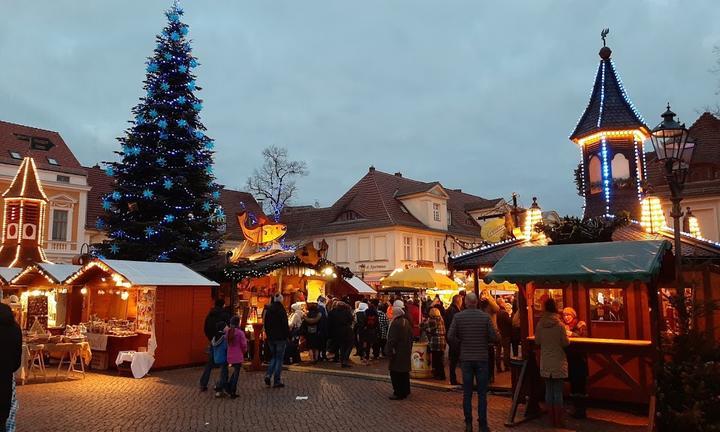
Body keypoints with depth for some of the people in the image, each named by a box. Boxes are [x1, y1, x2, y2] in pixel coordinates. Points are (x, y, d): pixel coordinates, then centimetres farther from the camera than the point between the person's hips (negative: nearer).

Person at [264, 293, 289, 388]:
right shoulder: (281, 310, -14)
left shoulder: (268, 310, 5)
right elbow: (285, 325, -14)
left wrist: (268, 335, 17)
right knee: (279, 359, 3)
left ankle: (268, 375, -1)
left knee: (273, 357, 19)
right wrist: (287, 336, -4)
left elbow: (265, 324, 10)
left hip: (271, 338, 5)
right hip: (280, 338, -5)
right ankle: (276, 381, 3)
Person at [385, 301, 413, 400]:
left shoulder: (395, 323, -19)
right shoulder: (407, 322, 7)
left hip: (397, 352, -9)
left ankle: (398, 393, 1)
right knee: (404, 371, 17)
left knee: (395, 373, -1)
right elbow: (411, 337, 15)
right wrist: (409, 349, 21)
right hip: (406, 351, 9)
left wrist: (389, 352, -14)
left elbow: (392, 340, -20)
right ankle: (405, 391, 27)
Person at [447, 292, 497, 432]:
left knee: (467, 393, 10)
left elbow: (450, 336, -11)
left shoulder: (458, 316, -7)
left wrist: (461, 342, 6)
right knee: (482, 393, 7)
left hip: (466, 358, 1)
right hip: (482, 358, -1)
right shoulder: (485, 316, -8)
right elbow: (494, 337, -8)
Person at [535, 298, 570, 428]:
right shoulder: (559, 324, -14)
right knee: (558, 391, 4)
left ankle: (552, 419, 18)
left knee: (549, 390, 11)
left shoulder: (540, 324, -4)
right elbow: (565, 343, -8)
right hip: (558, 362, -3)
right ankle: (558, 421, 8)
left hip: (545, 363, 3)